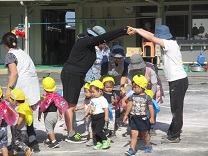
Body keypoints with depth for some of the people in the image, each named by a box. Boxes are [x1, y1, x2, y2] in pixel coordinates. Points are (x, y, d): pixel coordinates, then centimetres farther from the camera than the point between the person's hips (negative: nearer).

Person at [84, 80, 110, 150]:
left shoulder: (102, 99, -13)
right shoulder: (93, 99, 13)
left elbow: (105, 108, -17)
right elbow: (89, 106, 23)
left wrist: (106, 116, -22)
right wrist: (86, 113, 16)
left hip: (100, 117, -9)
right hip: (94, 118, 9)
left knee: (98, 131, -15)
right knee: (95, 131, 10)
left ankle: (106, 140, 4)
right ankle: (99, 143, 20)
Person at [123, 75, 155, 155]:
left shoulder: (147, 97, -7)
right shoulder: (133, 96, 3)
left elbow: (150, 107, -6)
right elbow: (129, 105, 9)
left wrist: (152, 117, -9)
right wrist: (126, 115, 12)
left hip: (143, 118, -2)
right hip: (134, 118, 2)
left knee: (145, 133, 13)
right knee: (134, 133, -3)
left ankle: (148, 146, 33)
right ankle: (132, 149, -5)